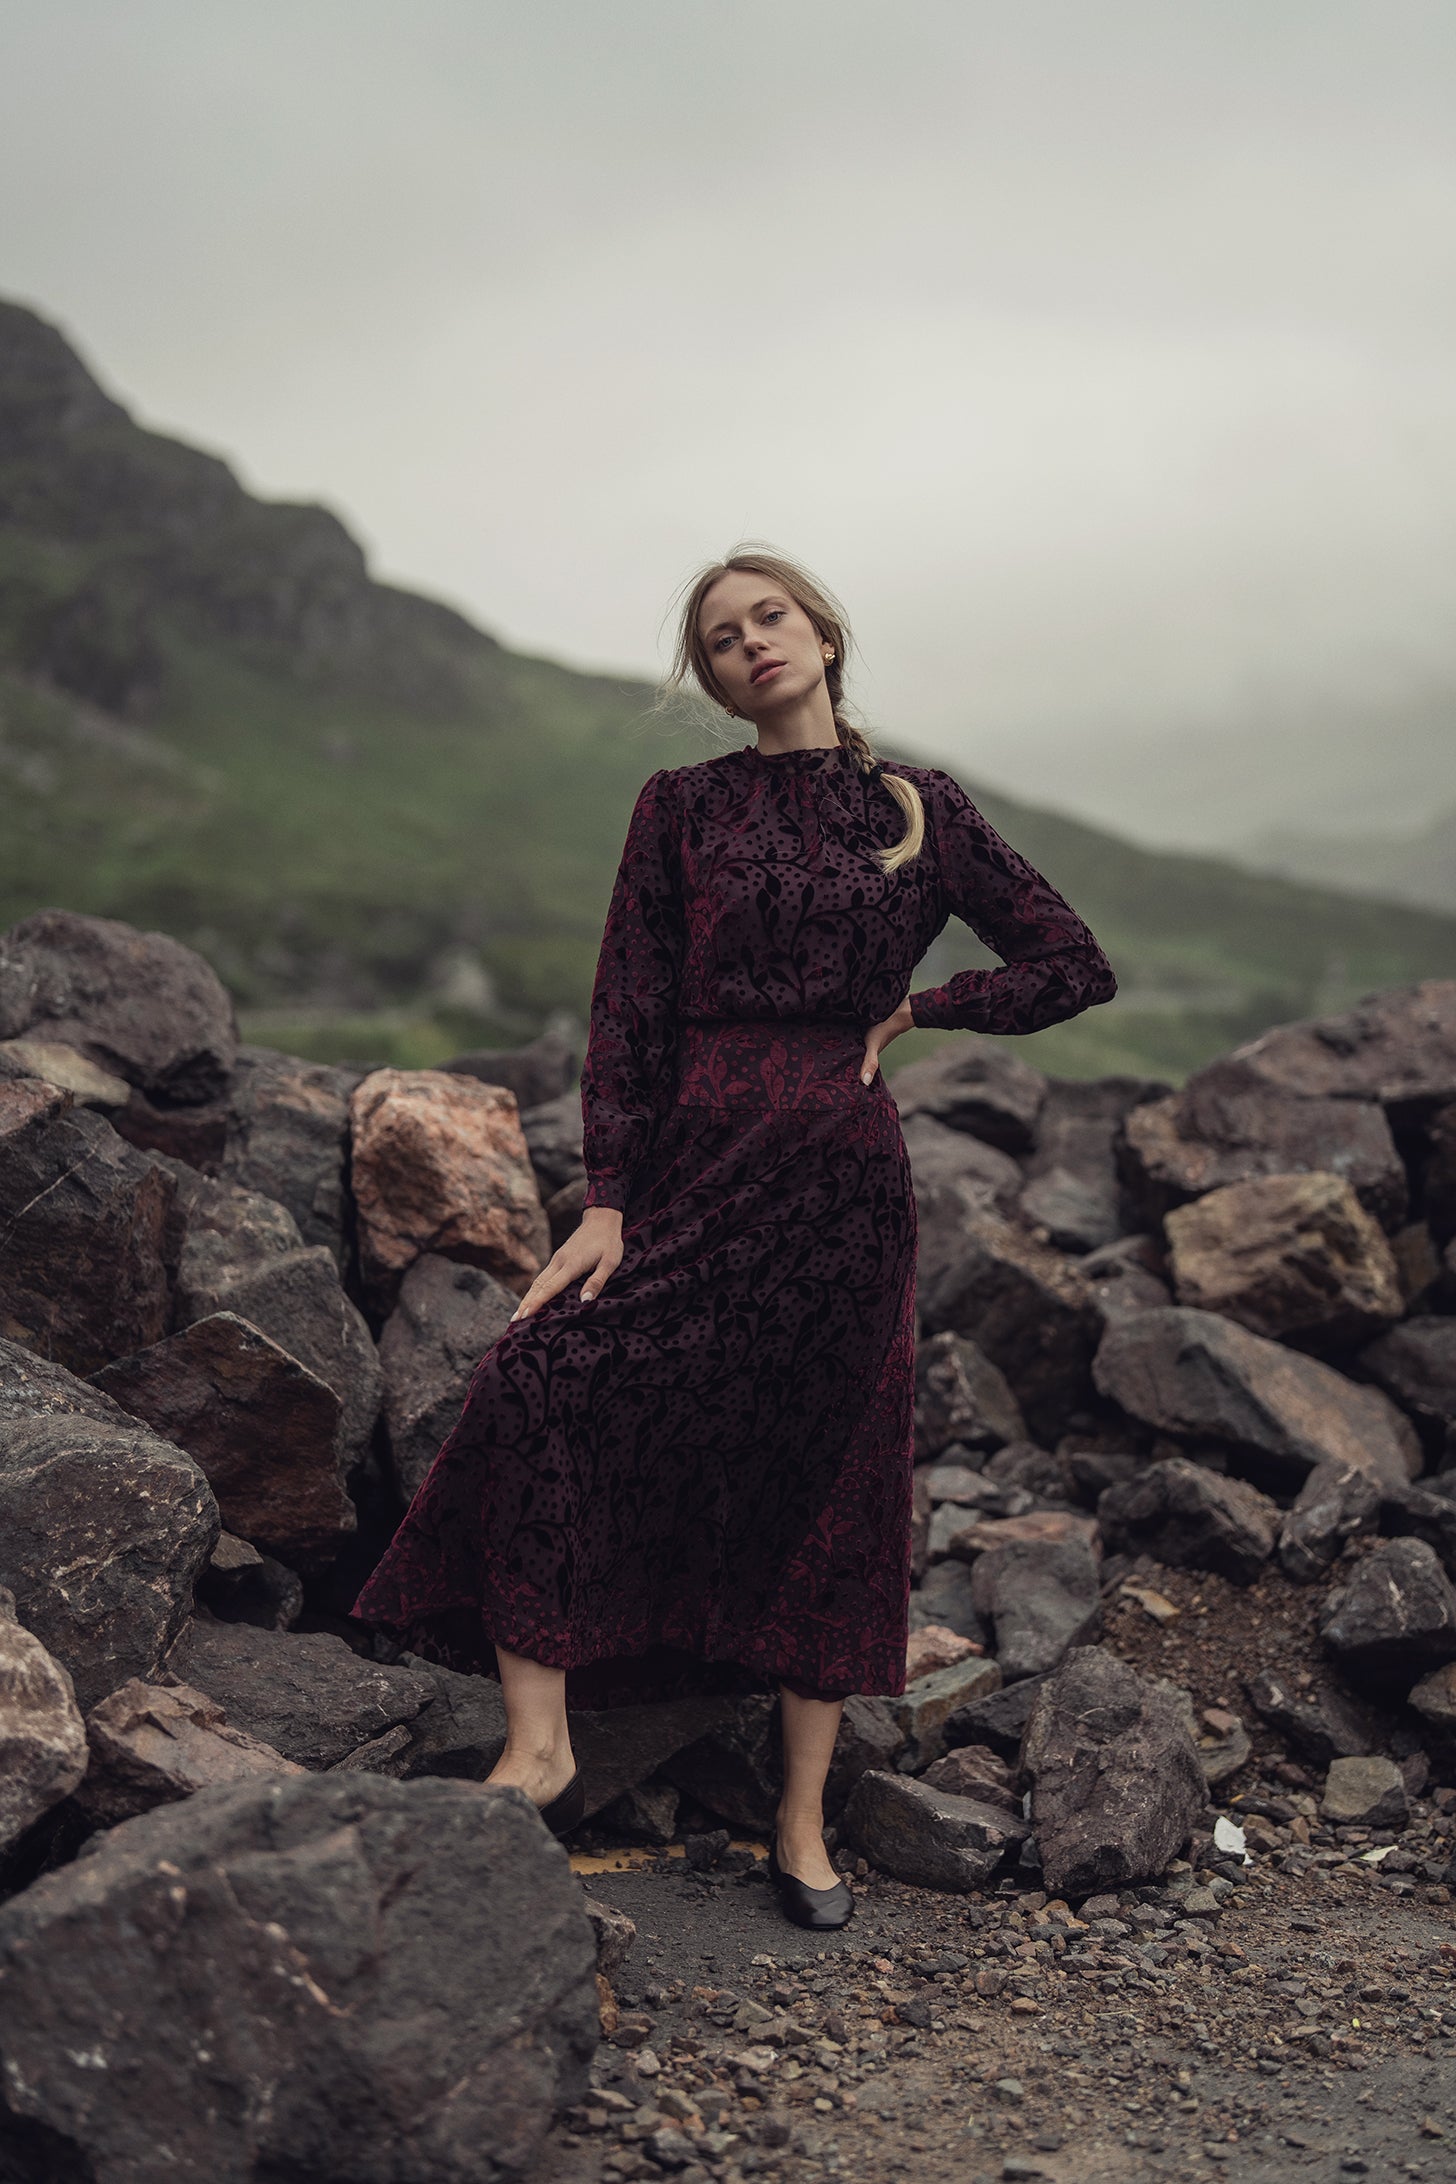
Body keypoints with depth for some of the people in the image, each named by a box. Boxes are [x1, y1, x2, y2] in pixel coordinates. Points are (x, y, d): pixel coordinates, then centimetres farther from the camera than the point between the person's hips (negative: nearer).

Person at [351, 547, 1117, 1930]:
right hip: (689, 1156, 0)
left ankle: (803, 1824, 16)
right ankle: (540, 1752, -9)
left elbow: (1076, 966, 11)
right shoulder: (680, 808, 7)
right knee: (541, 1385, -18)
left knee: (825, 1481, 3)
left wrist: (910, 1010, 4)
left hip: (840, 1169, 0)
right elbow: (628, 1013, 1)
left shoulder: (921, 811, 8)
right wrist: (606, 1202, -7)